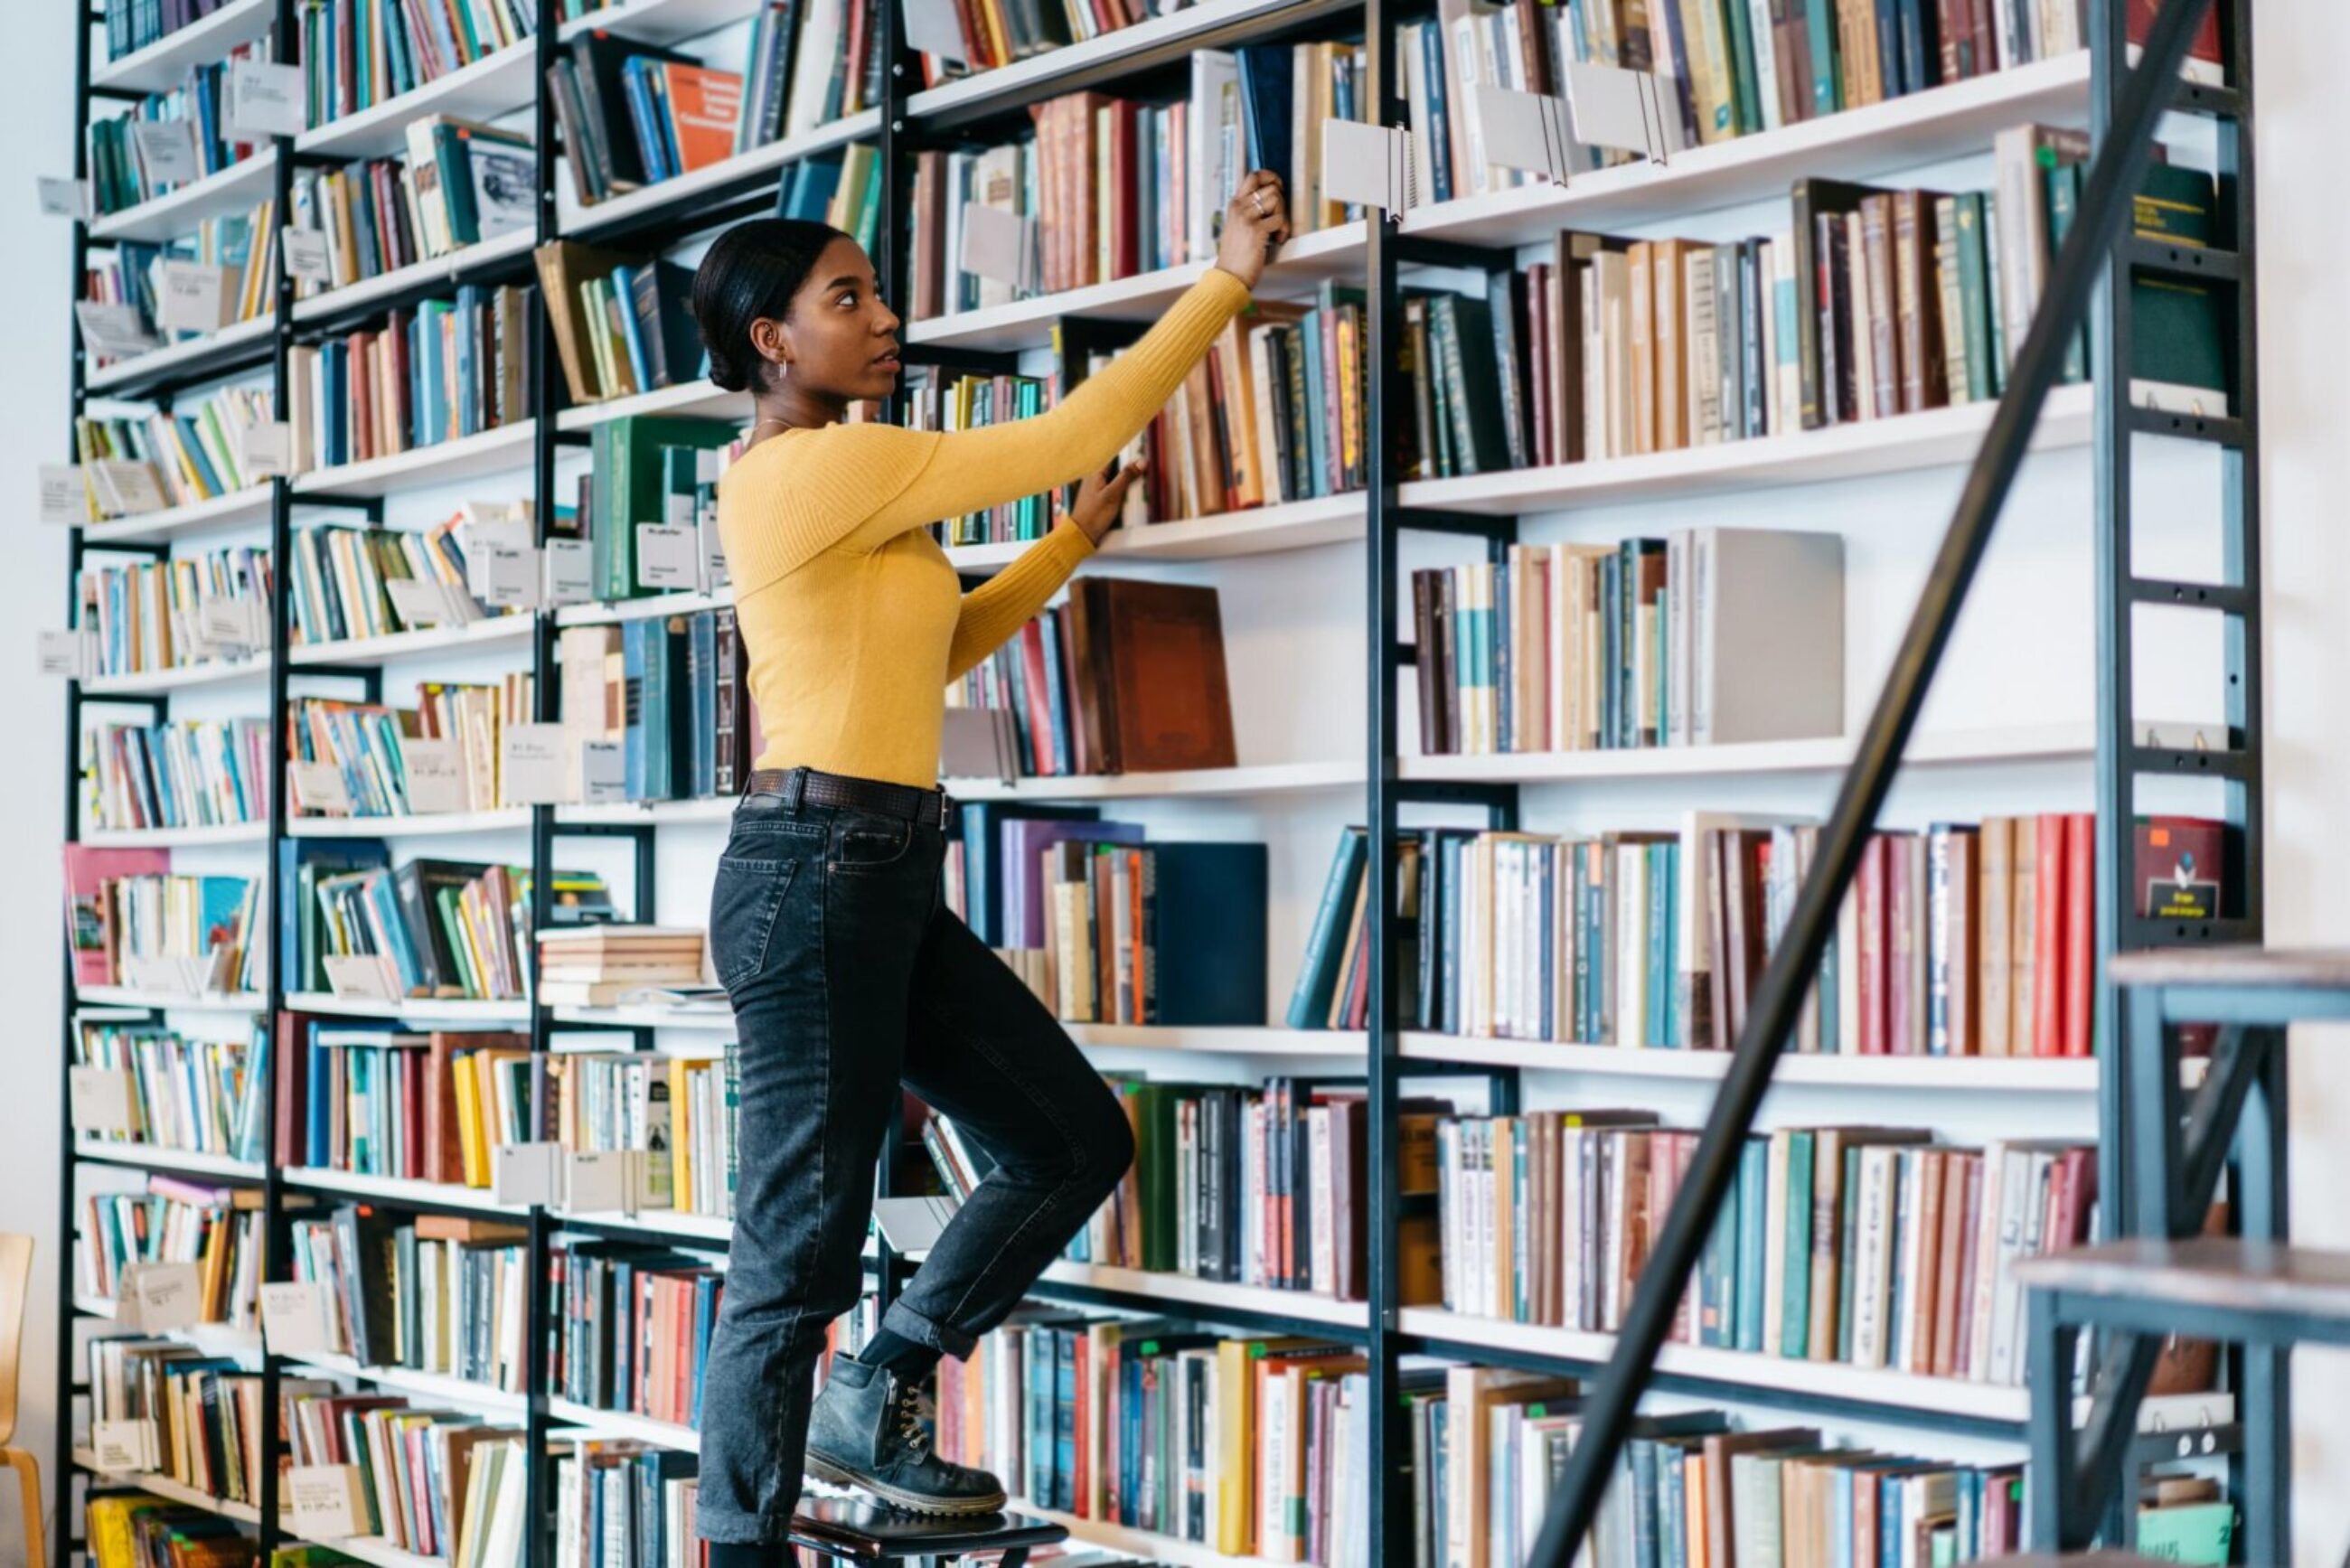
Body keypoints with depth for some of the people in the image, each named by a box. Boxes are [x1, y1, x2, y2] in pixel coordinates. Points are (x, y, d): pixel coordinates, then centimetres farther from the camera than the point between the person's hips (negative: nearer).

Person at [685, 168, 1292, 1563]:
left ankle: (872, 1408, 24)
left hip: (893, 882, 10)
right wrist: (1230, 277, -4)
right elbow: (1067, 436, -11)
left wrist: (1079, 537, 23)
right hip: (814, 872, -10)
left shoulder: (840, 482, 17)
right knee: (802, 1249, -5)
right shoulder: (815, 468, -13)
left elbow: (939, 647, 28)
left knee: (1079, 1142, 13)